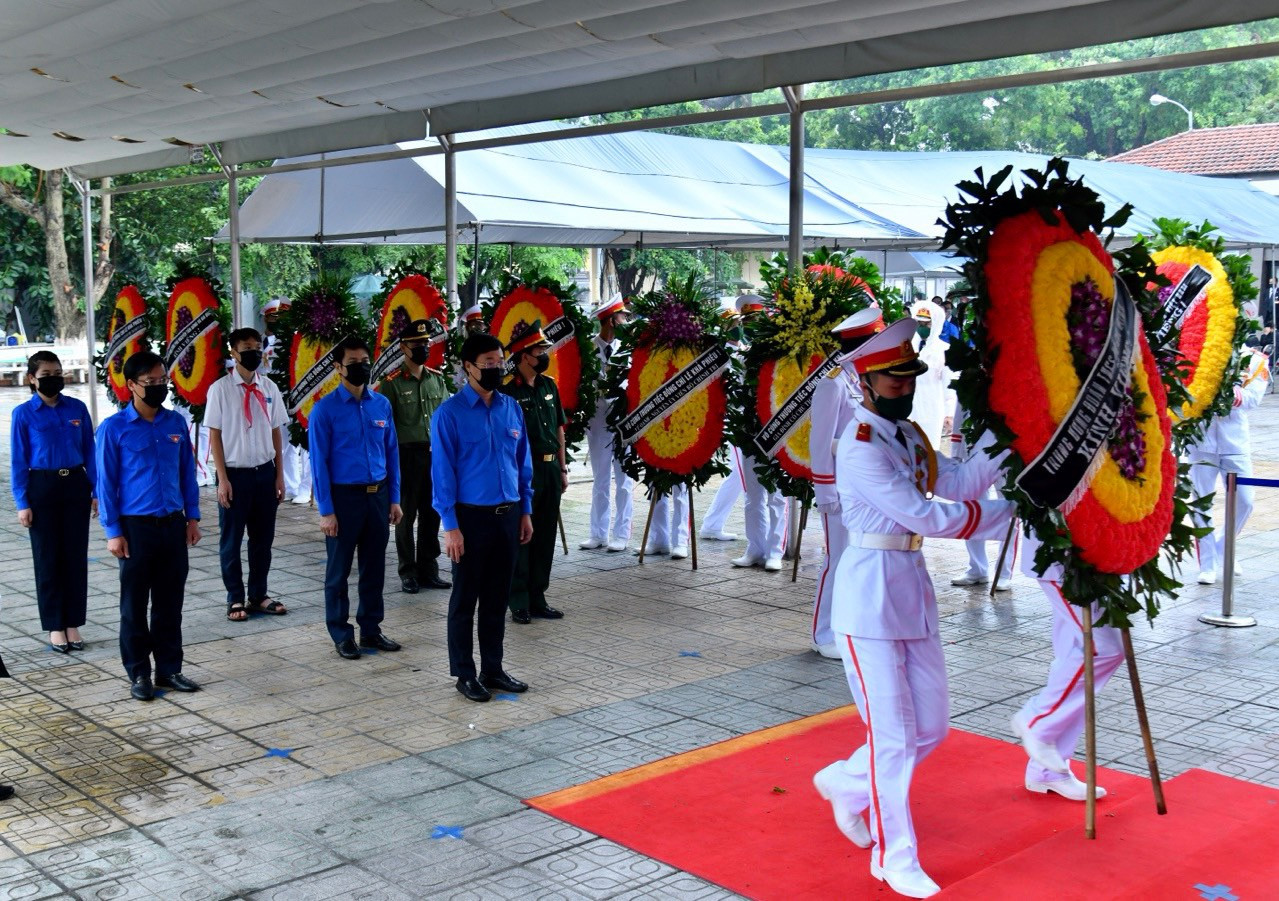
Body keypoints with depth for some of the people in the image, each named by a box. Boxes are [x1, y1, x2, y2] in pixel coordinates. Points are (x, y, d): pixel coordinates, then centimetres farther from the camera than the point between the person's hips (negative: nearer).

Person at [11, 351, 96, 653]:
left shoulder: (77, 409, 3)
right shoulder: (24, 414, -3)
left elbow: (89, 452, 6)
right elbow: (18, 462, -1)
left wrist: (97, 491, 1)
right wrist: (22, 504, -6)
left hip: (75, 485, 2)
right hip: (42, 488, -2)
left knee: (76, 556, 5)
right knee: (48, 558, 5)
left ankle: (73, 624, 16)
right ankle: (55, 626, 15)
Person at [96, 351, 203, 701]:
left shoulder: (176, 423, 5)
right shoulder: (113, 429, -6)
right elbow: (106, 483, -5)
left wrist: (192, 517, 8)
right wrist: (113, 532, -7)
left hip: (173, 525, 3)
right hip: (136, 527, -3)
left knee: (170, 601, 10)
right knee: (135, 604, 6)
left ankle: (169, 669, 21)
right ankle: (139, 674, 17)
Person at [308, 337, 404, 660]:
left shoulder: (382, 404, 4)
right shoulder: (325, 409, -8)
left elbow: (391, 452, 9)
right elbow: (318, 461, -8)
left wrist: (394, 499, 7)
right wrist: (326, 511, -11)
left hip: (378, 495, 4)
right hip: (344, 497, -4)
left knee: (374, 567, 13)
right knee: (339, 570, 8)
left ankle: (371, 629, 27)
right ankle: (341, 634, 21)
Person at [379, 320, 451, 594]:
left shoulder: (437, 380, 10)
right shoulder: (393, 383, -5)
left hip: (436, 455, 5)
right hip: (408, 455, -4)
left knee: (432, 515, 8)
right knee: (406, 516, 3)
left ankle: (428, 569, 18)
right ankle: (408, 573, 11)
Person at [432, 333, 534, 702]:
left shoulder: (512, 408, 7)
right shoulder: (450, 413, -9)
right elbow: (442, 471, -10)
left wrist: (526, 510, 11)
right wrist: (450, 526, -13)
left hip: (509, 515, 5)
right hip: (472, 517, -5)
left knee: (498, 598, 13)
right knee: (466, 599, 6)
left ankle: (492, 669, 25)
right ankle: (464, 674, 18)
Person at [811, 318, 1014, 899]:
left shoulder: (908, 434, 13)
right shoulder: (860, 445, -15)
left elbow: (958, 484, 2)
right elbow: (920, 515, -19)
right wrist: (1001, 514, -13)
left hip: (912, 582, 9)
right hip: (871, 585, -9)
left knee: (931, 727, 14)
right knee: (893, 732, -1)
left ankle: (844, 783, 36)